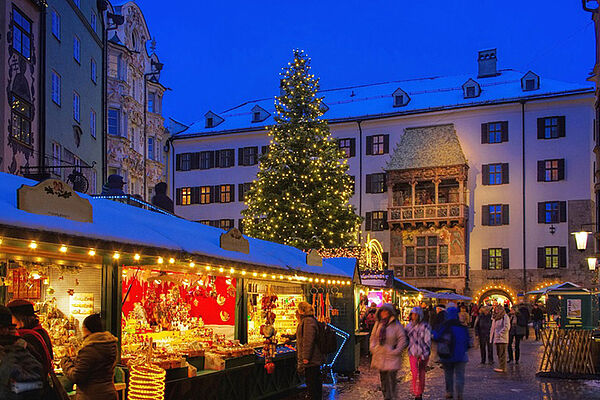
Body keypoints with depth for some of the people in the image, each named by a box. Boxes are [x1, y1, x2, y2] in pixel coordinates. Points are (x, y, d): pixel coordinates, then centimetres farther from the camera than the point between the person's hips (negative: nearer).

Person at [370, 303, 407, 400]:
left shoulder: (396, 325, -8)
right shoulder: (378, 323, 8)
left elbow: (402, 340, -6)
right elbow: (373, 336, 18)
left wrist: (395, 351, -12)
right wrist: (372, 348, 6)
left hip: (391, 357, -5)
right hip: (379, 356, 5)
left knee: (391, 378, -9)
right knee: (383, 379, 13)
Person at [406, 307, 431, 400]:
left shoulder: (425, 326, -8)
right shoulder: (409, 325, 5)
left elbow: (427, 341, -9)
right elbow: (406, 338, 18)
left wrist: (425, 355, -12)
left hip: (423, 353, -2)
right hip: (413, 353, 2)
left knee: (422, 374, 8)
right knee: (415, 374, -9)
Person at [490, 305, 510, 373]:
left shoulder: (505, 316, -5)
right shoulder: (495, 317, 18)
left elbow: (507, 327, -15)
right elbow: (493, 327, 24)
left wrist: (500, 333, -16)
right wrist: (492, 336, 15)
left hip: (502, 338, -8)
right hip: (496, 338, 8)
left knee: (502, 354, -9)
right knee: (498, 353, 10)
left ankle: (502, 368, -9)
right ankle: (501, 367, 17)